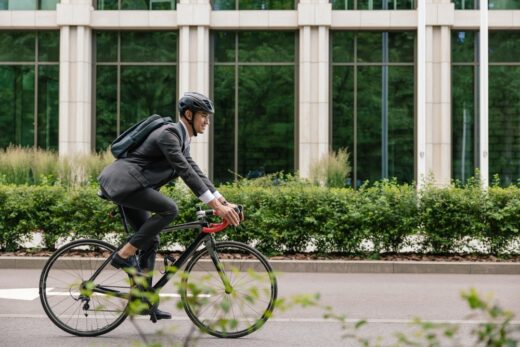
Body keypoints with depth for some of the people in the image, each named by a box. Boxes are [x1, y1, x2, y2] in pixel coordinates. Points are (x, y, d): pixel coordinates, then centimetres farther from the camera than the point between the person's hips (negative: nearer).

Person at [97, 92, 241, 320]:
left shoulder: (182, 139, 14)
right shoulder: (169, 133, -17)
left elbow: (196, 173, 15)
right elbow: (186, 172, -25)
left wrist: (224, 202, 7)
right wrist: (216, 205, -28)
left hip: (126, 186, 11)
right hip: (122, 182, -11)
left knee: (151, 241, 11)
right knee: (169, 209, -25)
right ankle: (124, 255, -16)